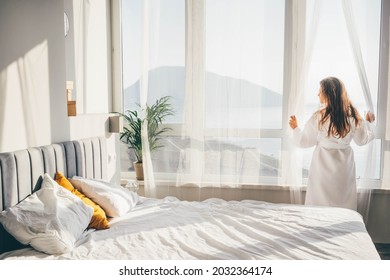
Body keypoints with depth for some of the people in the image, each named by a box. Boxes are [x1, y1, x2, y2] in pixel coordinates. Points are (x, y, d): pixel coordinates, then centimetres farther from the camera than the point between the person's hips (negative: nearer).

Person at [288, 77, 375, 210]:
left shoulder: (319, 116, -15)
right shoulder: (352, 115, -5)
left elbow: (304, 141, -6)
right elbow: (362, 140, 6)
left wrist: (295, 128, 12)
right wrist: (368, 122, 22)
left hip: (323, 165, -3)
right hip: (344, 166, 3)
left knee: (320, 207, 8)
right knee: (345, 205, 13)